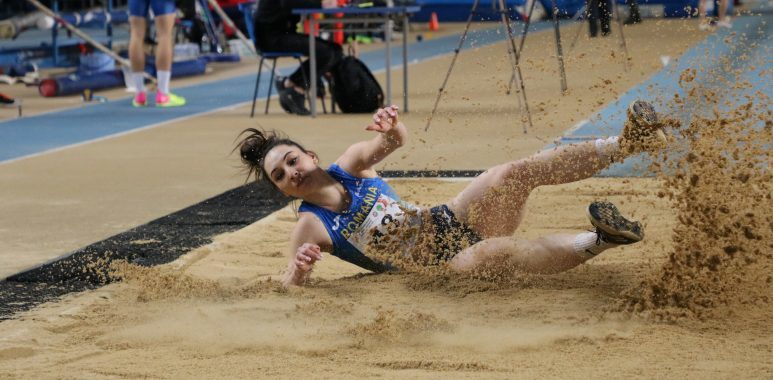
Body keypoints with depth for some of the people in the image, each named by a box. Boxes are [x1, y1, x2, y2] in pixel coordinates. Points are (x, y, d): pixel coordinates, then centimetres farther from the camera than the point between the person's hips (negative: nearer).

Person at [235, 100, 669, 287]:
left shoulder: (349, 166, 3)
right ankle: (596, 240, -46)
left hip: (450, 222, 4)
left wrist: (392, 131, -43)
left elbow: (393, 143, -17)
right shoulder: (311, 227, -7)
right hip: (440, 266, -4)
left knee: (515, 173, -21)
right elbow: (290, 286, -18)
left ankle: (628, 141, -24)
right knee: (491, 252, -39)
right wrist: (299, 270, -43)